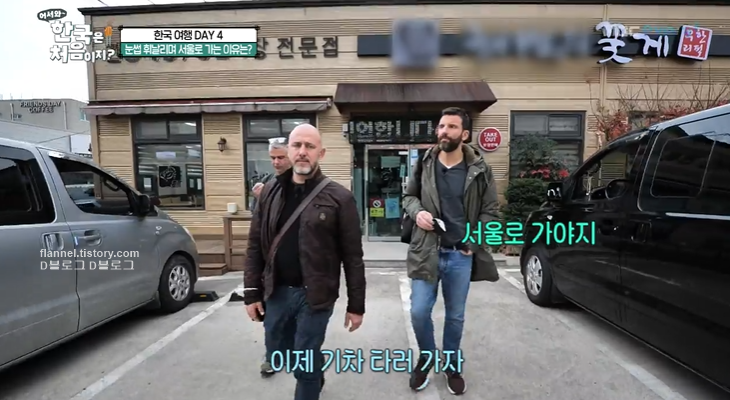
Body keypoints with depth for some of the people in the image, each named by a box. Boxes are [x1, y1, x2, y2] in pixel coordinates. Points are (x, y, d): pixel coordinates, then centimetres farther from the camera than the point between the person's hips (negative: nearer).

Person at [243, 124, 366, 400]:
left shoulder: (339, 198, -10)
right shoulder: (270, 192, 3)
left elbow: (352, 256, -8)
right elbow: (255, 245, 6)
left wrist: (356, 305, -7)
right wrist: (251, 292, 3)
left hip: (315, 295, -5)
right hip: (276, 292, 5)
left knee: (305, 365, 6)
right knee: (277, 354, 22)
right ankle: (315, 373, 51)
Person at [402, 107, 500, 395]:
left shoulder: (480, 170, -3)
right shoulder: (423, 165, -1)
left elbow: (491, 211, 3)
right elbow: (408, 195, 12)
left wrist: (473, 243, -5)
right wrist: (417, 212, -10)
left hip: (461, 255, 0)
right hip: (427, 251, 1)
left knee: (456, 316, 15)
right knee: (419, 312, 3)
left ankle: (451, 365, 40)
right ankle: (427, 358, 33)